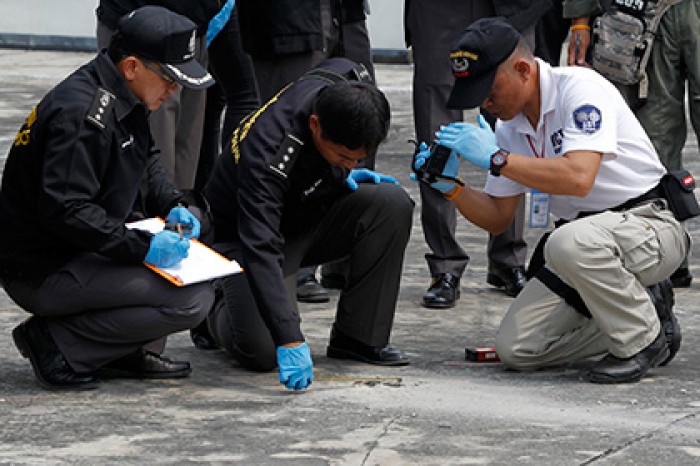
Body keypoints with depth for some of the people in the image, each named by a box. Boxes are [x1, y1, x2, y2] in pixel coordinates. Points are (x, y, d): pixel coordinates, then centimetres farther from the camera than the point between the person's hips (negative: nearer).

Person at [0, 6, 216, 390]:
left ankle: (121, 352, 11)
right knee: (193, 299, -20)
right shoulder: (81, 113, -24)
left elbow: (146, 163, 24)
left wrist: (171, 207, 5)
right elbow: (64, 210, -29)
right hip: (44, 272, -11)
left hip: (87, 250, 11)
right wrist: (142, 246, -27)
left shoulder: (121, 99, 8)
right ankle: (57, 342, -10)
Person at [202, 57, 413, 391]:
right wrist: (290, 339, -51)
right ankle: (219, 316, 12)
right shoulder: (269, 154, -38)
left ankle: (359, 337, -11)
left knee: (393, 203, -23)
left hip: (313, 213, 6)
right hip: (244, 235, -6)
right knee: (263, 351, -27)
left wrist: (346, 173, -6)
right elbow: (260, 249, -43)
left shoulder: (352, 82, -20)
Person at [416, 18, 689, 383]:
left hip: (649, 223, -8)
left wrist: (496, 158, -27)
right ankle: (638, 313, 8)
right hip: (584, 238, 8)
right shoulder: (509, 126, 6)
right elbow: (497, 218, 11)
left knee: (569, 242, -39)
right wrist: (450, 187, -7)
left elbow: (578, 178, -33)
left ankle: (644, 339, -14)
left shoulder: (580, 88, -18)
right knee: (515, 349, -8)